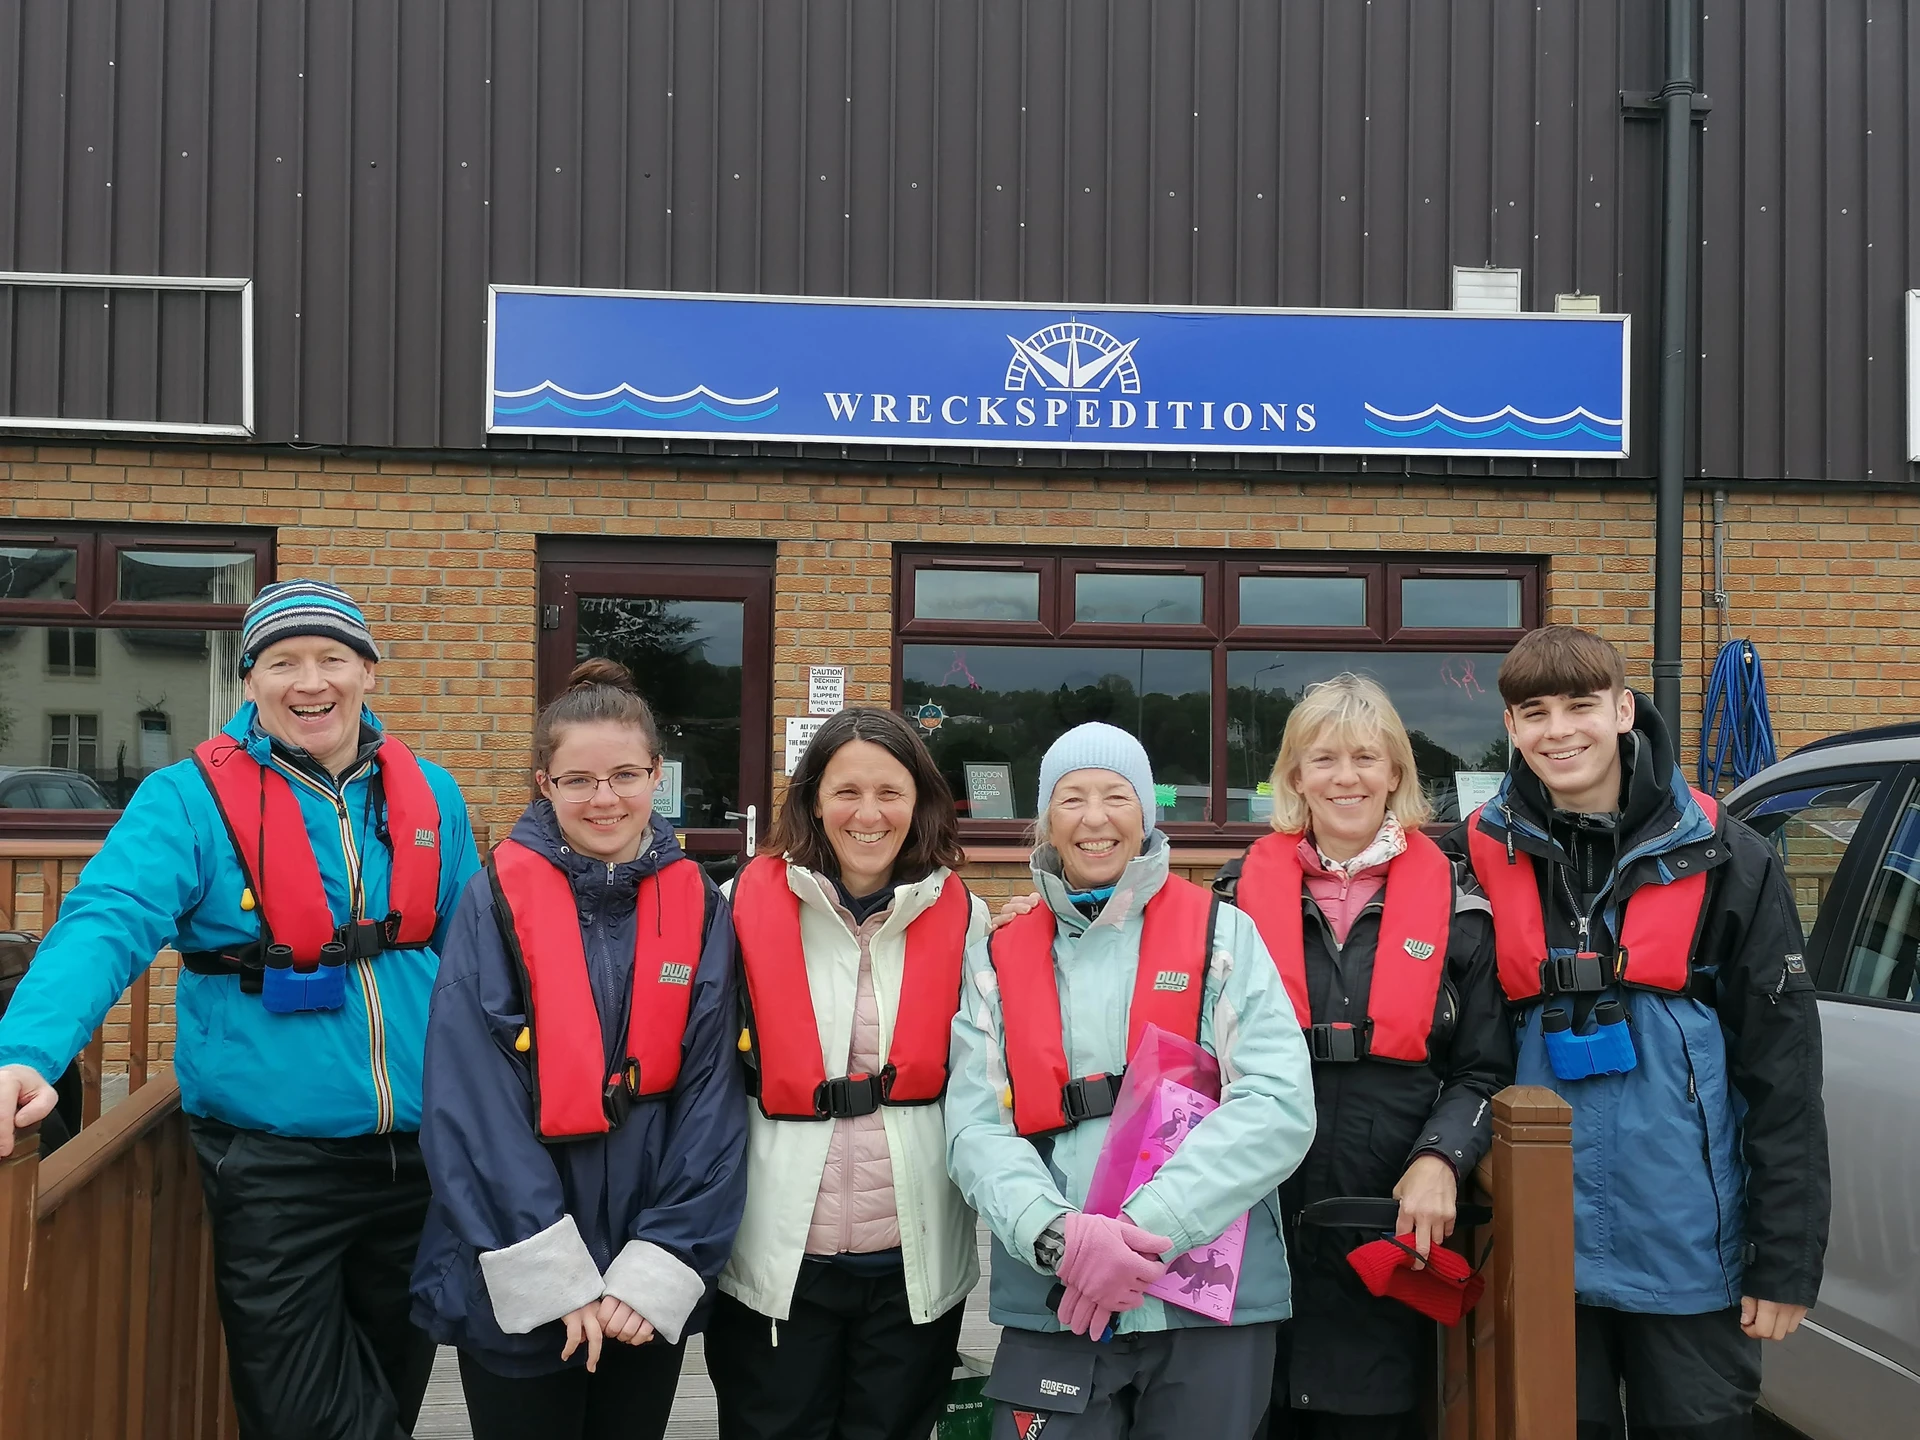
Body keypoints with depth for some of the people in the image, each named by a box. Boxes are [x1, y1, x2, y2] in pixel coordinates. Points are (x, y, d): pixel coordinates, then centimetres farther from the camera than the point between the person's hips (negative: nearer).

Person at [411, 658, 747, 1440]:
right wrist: (554, 1279, -15)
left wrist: (658, 1270, -10)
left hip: (651, 1285, 3)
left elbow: (710, 1097, -2)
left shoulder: (697, 906, 0)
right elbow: (471, 1103, -11)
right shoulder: (497, 900, -8)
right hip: (516, 1286, -2)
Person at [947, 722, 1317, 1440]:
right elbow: (975, 1129, 0)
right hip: (1051, 1310, 1)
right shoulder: (1000, 959, 7)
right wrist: (1059, 1235, -19)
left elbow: (1280, 1105, -9)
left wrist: (1144, 1229, -17)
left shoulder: (1221, 933, 1)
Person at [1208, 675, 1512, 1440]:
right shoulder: (1241, 893, 5)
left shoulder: (1452, 905, 5)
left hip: (1392, 1229, 0)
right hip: (1259, 1222, 0)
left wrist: (1441, 1159, -10)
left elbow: (1482, 1070, 5)